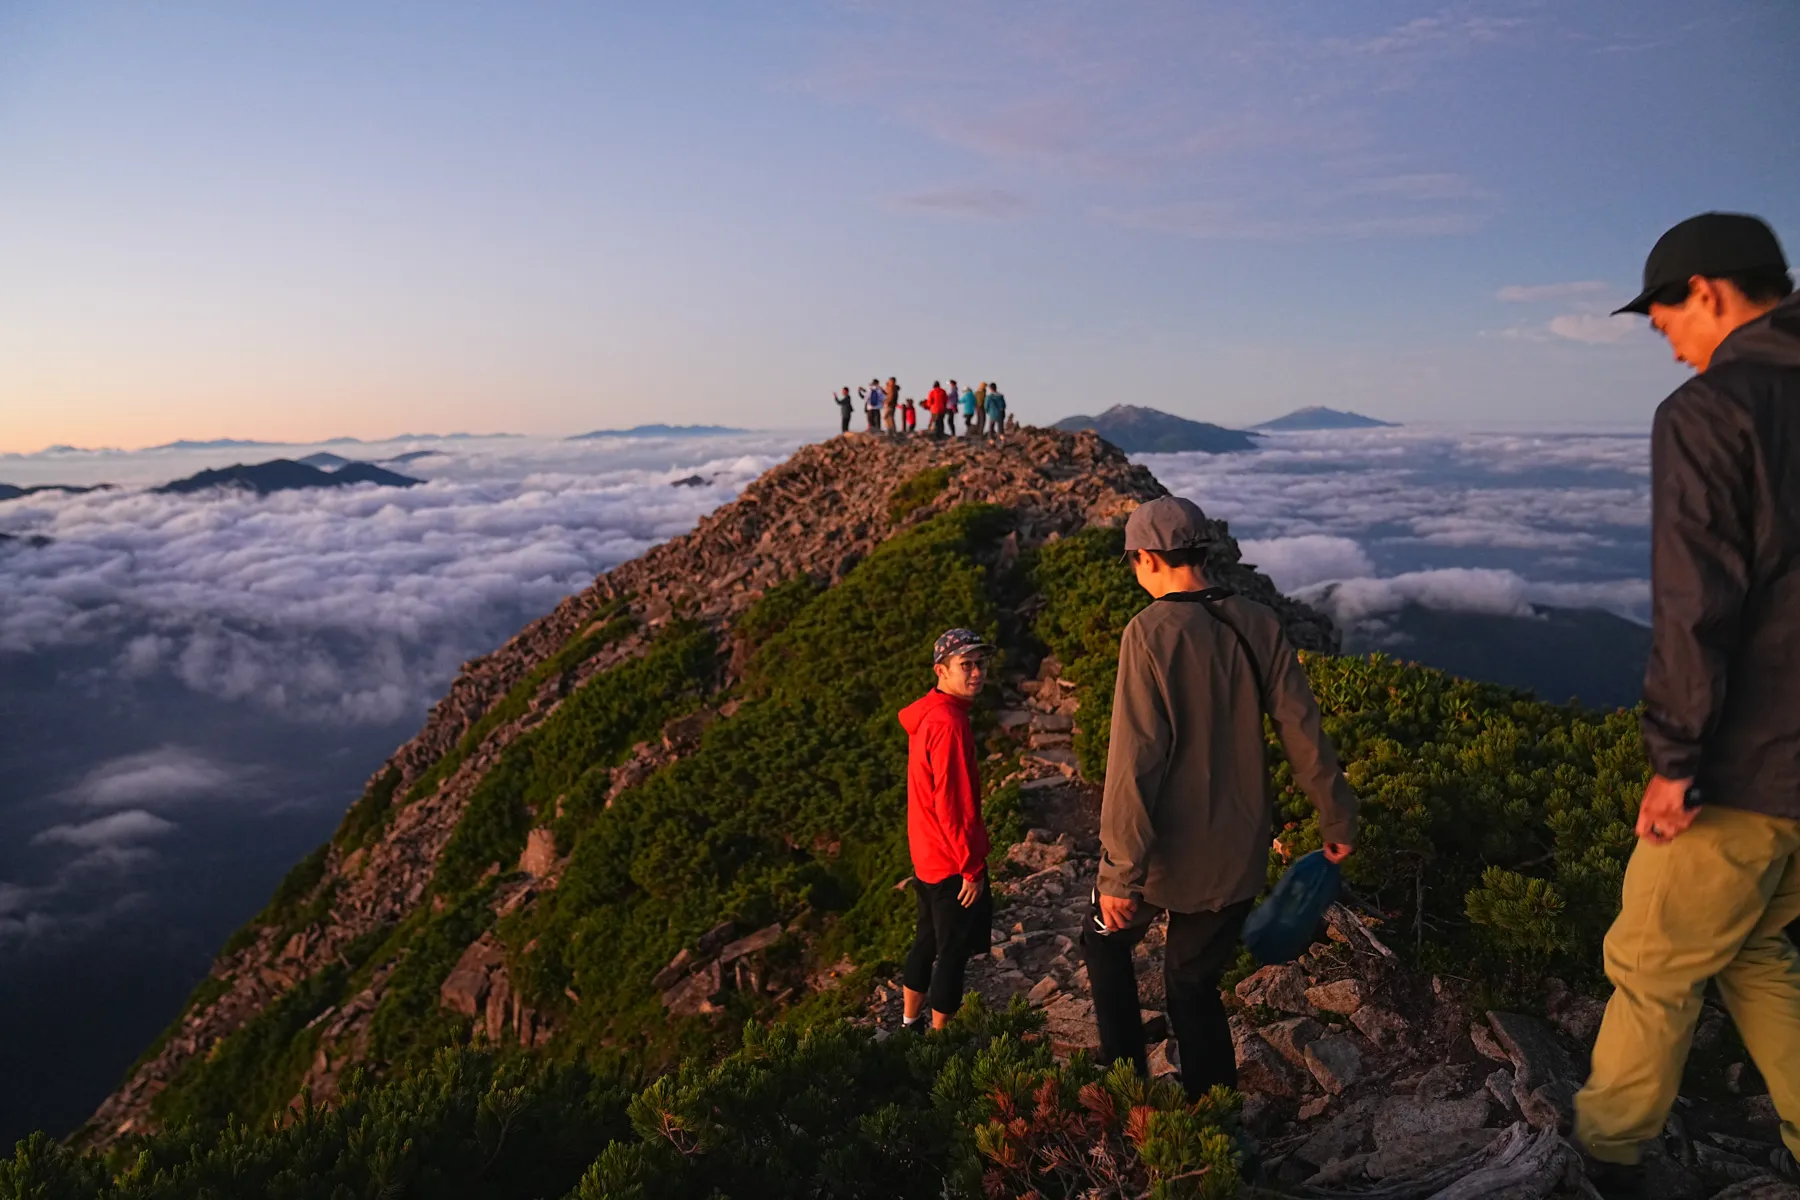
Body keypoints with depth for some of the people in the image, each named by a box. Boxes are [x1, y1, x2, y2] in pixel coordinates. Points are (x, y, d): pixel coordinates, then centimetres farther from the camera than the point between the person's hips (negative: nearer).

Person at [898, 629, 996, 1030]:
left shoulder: (927, 714, 6)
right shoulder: (949, 723, -25)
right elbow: (953, 805, -25)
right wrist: (972, 867, -17)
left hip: (927, 857, 9)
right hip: (952, 863, -9)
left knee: (928, 941, 22)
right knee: (954, 952, 5)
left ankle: (911, 1024, 36)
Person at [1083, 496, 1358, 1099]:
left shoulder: (1150, 633, -19)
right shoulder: (1259, 625, -3)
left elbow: (1136, 759, -22)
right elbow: (1304, 731, 1)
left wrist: (1120, 872, -18)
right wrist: (1337, 819, 13)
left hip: (1166, 849, -5)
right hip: (1239, 852, 5)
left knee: (1106, 940, 24)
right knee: (1194, 982, 21)